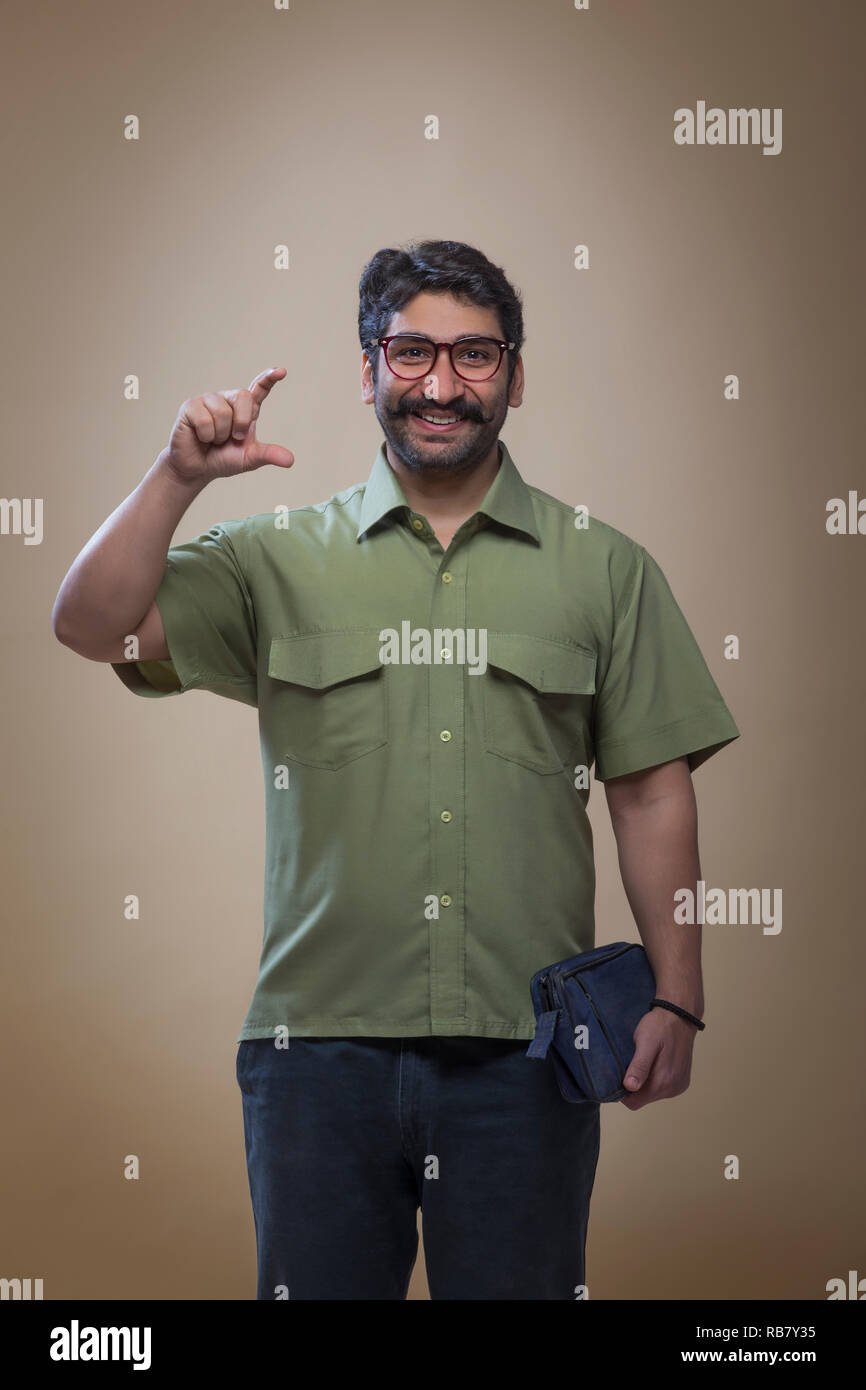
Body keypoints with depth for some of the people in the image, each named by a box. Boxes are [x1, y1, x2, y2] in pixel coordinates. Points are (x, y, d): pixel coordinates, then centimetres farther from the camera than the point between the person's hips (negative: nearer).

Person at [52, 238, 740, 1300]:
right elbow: (94, 628, -2)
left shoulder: (604, 568, 8)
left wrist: (674, 999, 0)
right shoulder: (281, 558, 8)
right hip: (321, 1040, 0)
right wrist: (179, 477, -15)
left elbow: (652, 792, 6)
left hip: (525, 1051, 0)